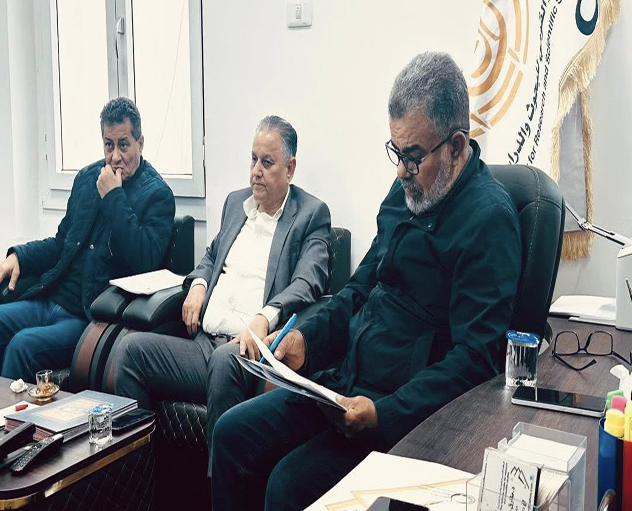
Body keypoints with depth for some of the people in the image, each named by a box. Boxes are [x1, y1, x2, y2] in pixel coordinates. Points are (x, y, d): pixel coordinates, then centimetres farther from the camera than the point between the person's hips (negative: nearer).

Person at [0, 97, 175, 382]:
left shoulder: (157, 195, -5)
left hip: (90, 316, -7)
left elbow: (147, 260, -21)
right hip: (50, 300, 7)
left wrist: (113, 197, -17)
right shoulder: (87, 177, 15)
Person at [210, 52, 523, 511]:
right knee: (232, 433, 2)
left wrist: (386, 413, -27)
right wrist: (308, 338, 2)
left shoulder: (488, 218, -17)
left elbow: (475, 358, -21)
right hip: (344, 380, 8)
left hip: (408, 410, -8)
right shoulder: (409, 189, 10)